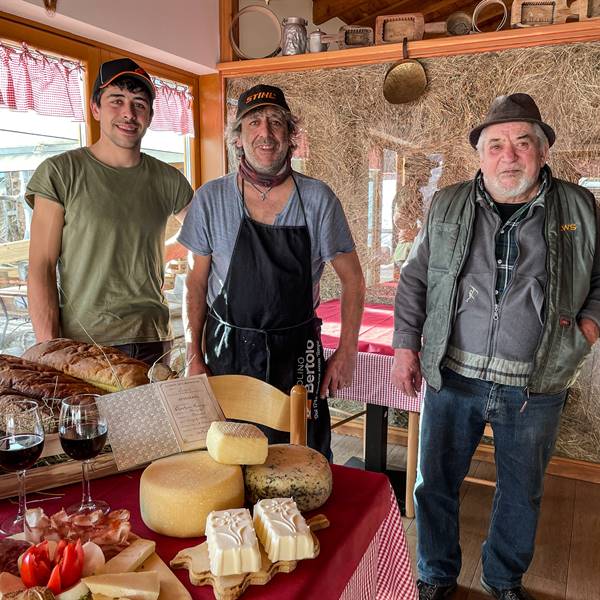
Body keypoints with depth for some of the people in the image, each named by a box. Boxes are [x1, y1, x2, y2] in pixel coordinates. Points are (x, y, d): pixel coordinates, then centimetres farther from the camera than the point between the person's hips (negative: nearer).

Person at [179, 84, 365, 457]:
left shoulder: (318, 199, -5)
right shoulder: (211, 199, -2)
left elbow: (353, 279, 2)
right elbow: (197, 282, 4)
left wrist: (347, 351, -3)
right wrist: (195, 356, 0)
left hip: (298, 354, 0)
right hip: (227, 352, 1)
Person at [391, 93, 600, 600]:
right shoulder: (447, 206, 2)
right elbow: (415, 280, 6)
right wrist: (406, 345, 1)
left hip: (535, 387, 0)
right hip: (452, 375, 0)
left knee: (521, 492, 17)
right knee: (436, 482, 11)